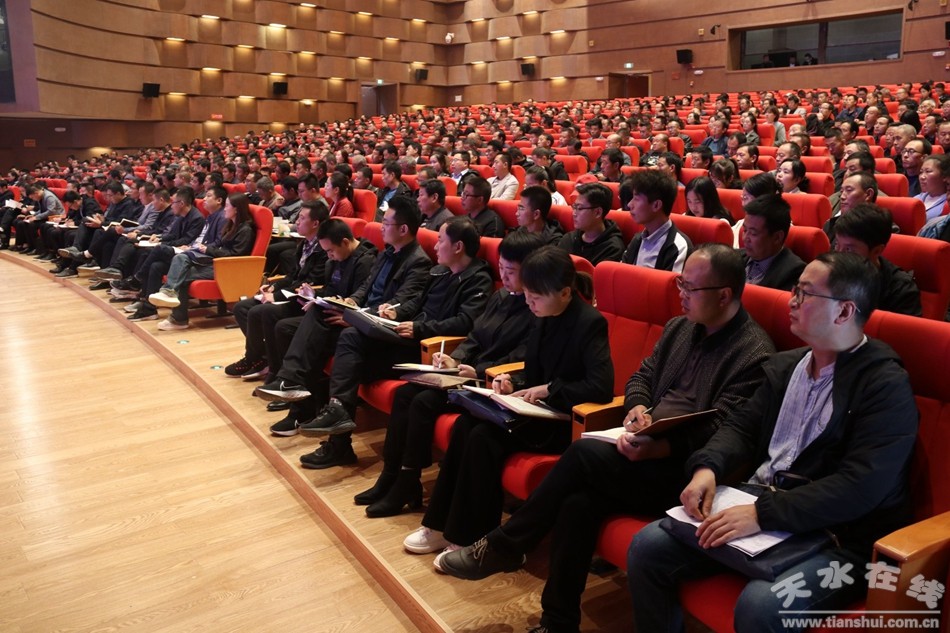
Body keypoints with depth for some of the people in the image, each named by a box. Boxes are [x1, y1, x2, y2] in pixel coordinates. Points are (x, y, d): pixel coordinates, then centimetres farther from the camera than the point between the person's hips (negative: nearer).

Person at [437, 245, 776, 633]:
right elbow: (640, 377, 20)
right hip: (647, 451, 7)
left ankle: (502, 548, -9)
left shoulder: (754, 353, -10)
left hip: (685, 471, -6)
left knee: (584, 452, -26)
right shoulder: (679, 327, 14)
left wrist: (660, 448, -28)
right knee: (578, 502, -22)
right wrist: (638, 407, -4)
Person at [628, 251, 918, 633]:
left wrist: (762, 515, -28)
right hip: (760, 507, 7)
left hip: (835, 537, -6)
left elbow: (860, 486, -22)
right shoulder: (785, 365, 11)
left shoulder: (886, 386, -13)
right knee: (648, 546, -7)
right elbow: (743, 426, 13)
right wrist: (707, 468, -9)